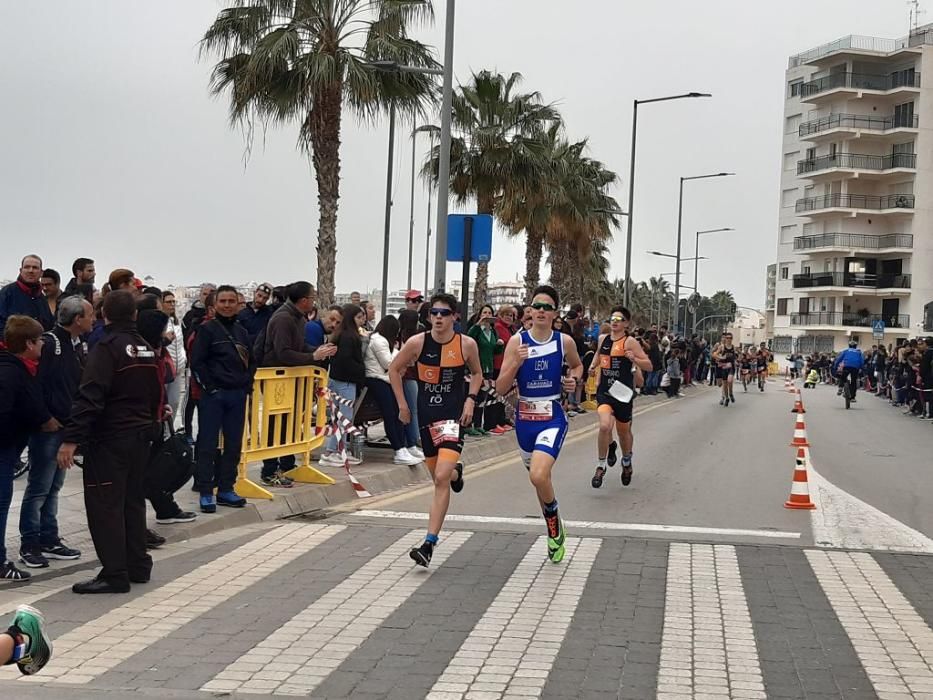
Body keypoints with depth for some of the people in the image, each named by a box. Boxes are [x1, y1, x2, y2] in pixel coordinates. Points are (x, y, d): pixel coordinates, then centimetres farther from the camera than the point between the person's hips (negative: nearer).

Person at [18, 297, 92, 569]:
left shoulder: (79, 345, 10)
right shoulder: (49, 343, -16)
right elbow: (33, 381, -20)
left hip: (67, 426, 8)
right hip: (48, 426, -8)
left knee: (54, 486, 14)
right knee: (39, 488, -1)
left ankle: (49, 540, 22)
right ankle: (29, 545, 7)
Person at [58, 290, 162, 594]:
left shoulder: (107, 348, -14)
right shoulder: (147, 349, 12)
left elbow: (89, 398, -23)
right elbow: (155, 396, 19)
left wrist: (71, 438, -25)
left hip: (109, 439, -8)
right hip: (140, 436, 8)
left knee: (104, 505, -5)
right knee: (133, 500, 16)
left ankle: (115, 574, -7)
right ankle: (138, 565, 21)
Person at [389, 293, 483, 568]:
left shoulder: (467, 344, -7)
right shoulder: (417, 342, -7)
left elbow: (477, 373, 12)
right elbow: (394, 370, 8)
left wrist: (470, 400, -3)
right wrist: (402, 405, 5)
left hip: (454, 415, -3)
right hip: (426, 414, 3)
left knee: (441, 478, -16)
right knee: (439, 475, 17)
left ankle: (429, 544, -15)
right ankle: (456, 472, 58)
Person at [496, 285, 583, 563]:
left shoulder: (564, 341, -4)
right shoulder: (517, 341, -4)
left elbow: (577, 365, 20)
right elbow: (501, 388, -6)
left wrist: (573, 380, -2)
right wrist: (516, 363, -21)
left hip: (553, 418, -3)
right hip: (525, 418, 3)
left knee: (539, 475, -24)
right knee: (538, 478, 17)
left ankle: (555, 529, 2)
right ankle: (554, 531, 40)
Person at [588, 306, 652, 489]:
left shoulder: (630, 342, -10)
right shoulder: (602, 339, 5)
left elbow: (649, 366, -12)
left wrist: (634, 359, -30)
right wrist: (593, 365, 12)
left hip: (623, 393, -2)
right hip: (604, 392, 2)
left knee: (624, 432, 14)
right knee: (605, 426, -22)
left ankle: (626, 463, 45)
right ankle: (601, 467, -2)